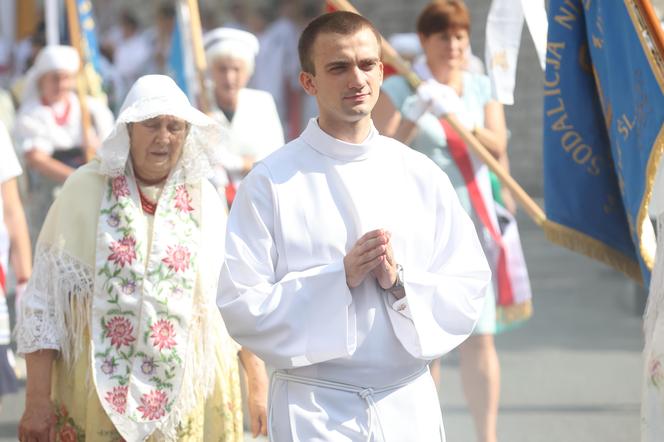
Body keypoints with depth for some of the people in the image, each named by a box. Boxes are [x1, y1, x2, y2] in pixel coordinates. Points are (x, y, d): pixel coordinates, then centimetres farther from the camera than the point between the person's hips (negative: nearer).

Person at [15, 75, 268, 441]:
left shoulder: (204, 199, 3)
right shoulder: (85, 189, -4)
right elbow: (43, 298, -3)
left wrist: (259, 384, 5)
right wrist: (37, 401, -7)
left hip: (188, 393, 2)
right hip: (99, 392, -2)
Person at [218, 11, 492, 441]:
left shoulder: (421, 176, 5)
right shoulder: (271, 182, -5)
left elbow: (469, 290, 4)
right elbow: (240, 304, -10)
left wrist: (401, 283, -13)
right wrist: (339, 279, -18)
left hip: (412, 405, 3)